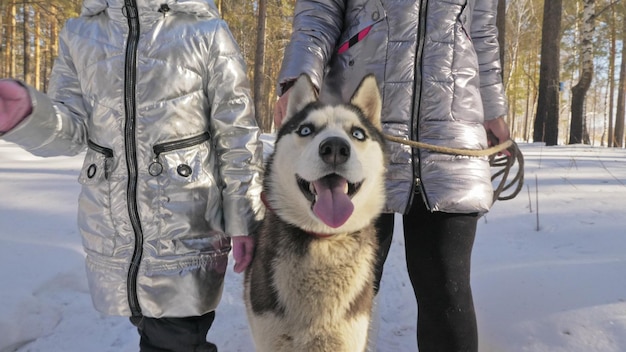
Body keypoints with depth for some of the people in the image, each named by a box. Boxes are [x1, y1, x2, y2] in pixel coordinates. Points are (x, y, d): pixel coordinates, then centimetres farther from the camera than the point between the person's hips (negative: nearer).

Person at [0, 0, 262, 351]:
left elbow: (238, 137, -3)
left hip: (186, 229, -3)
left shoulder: (207, 31, -2)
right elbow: (71, 128, 2)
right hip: (111, 230, 4)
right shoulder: (80, 33, 9)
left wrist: (243, 220, -6)